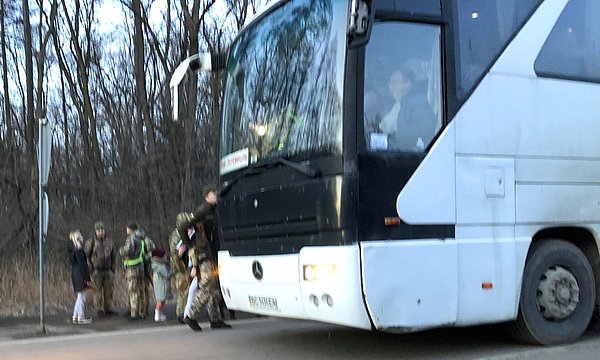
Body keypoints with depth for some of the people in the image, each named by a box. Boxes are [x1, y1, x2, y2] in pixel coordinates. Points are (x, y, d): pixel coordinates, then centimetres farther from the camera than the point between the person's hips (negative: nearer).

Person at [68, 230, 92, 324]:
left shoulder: (72, 250, 12)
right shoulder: (78, 250, -17)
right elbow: (82, 265, -19)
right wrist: (87, 278, -17)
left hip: (75, 274, 9)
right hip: (80, 275, -9)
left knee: (80, 296, 16)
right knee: (81, 296, -1)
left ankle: (75, 316, 20)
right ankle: (81, 317, 4)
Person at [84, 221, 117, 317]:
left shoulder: (109, 242, 3)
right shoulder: (90, 242, -10)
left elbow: (113, 257, 10)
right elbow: (85, 256, -9)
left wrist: (113, 271, 6)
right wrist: (90, 270, -14)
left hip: (107, 271, 4)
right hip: (95, 272, -4)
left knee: (108, 291, 4)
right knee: (97, 292, 0)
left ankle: (108, 309, 13)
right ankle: (99, 311, 8)